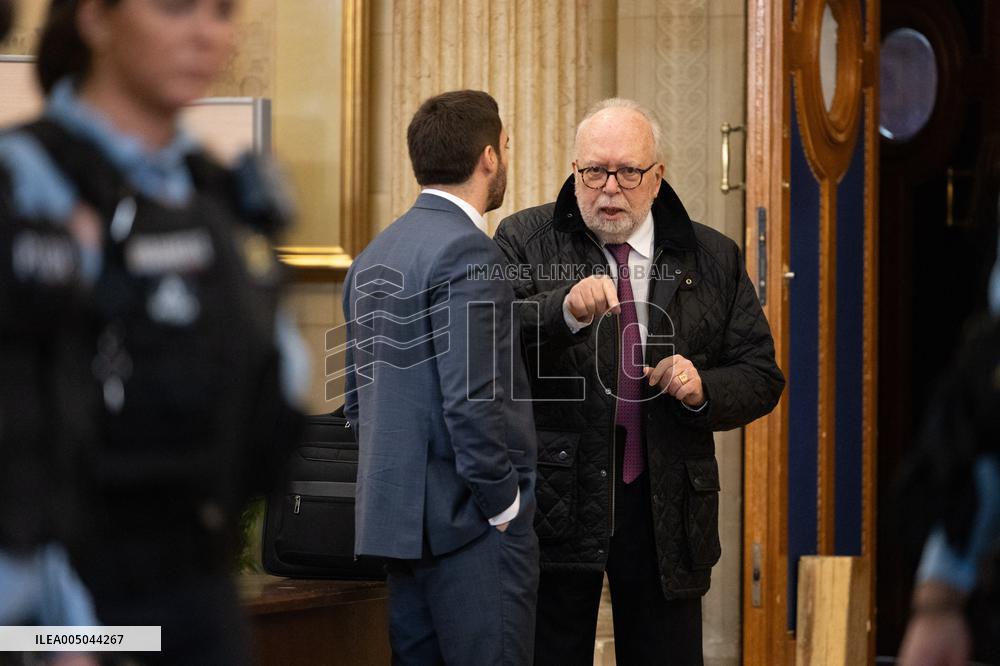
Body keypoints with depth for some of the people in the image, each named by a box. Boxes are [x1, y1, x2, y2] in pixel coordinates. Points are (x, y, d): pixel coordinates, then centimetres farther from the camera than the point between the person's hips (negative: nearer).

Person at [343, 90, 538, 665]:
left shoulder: (374, 256, 14)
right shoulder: (467, 253, -14)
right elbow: (471, 402, -20)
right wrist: (507, 506, -11)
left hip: (399, 520, 9)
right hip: (473, 528, -9)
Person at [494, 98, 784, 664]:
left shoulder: (714, 259, 9)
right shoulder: (526, 240, 2)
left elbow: (762, 377, 10)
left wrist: (702, 389, -11)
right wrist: (566, 309, -31)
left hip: (666, 509, 2)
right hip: (556, 505, -2)